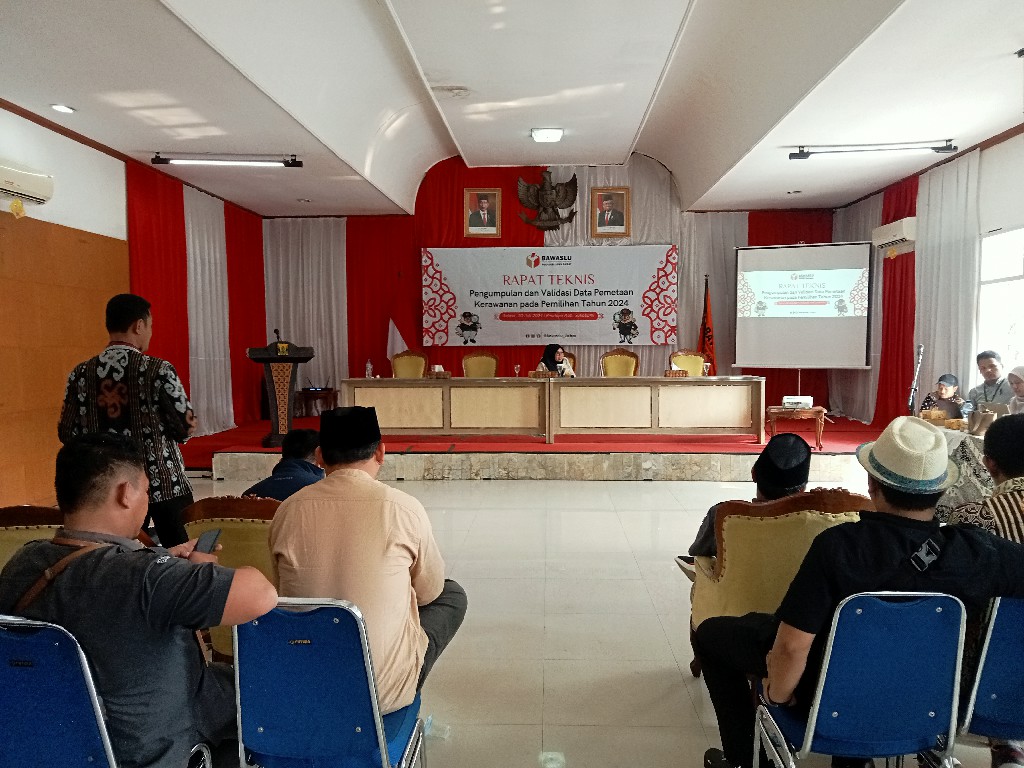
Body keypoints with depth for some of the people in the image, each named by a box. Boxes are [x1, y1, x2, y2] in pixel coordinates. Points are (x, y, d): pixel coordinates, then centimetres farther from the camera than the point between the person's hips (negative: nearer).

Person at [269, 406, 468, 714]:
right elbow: (429, 592, 0)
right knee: (452, 594, 20)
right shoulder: (404, 509, -15)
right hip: (385, 689, -4)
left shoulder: (288, 511, -7)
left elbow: (284, 588, 9)